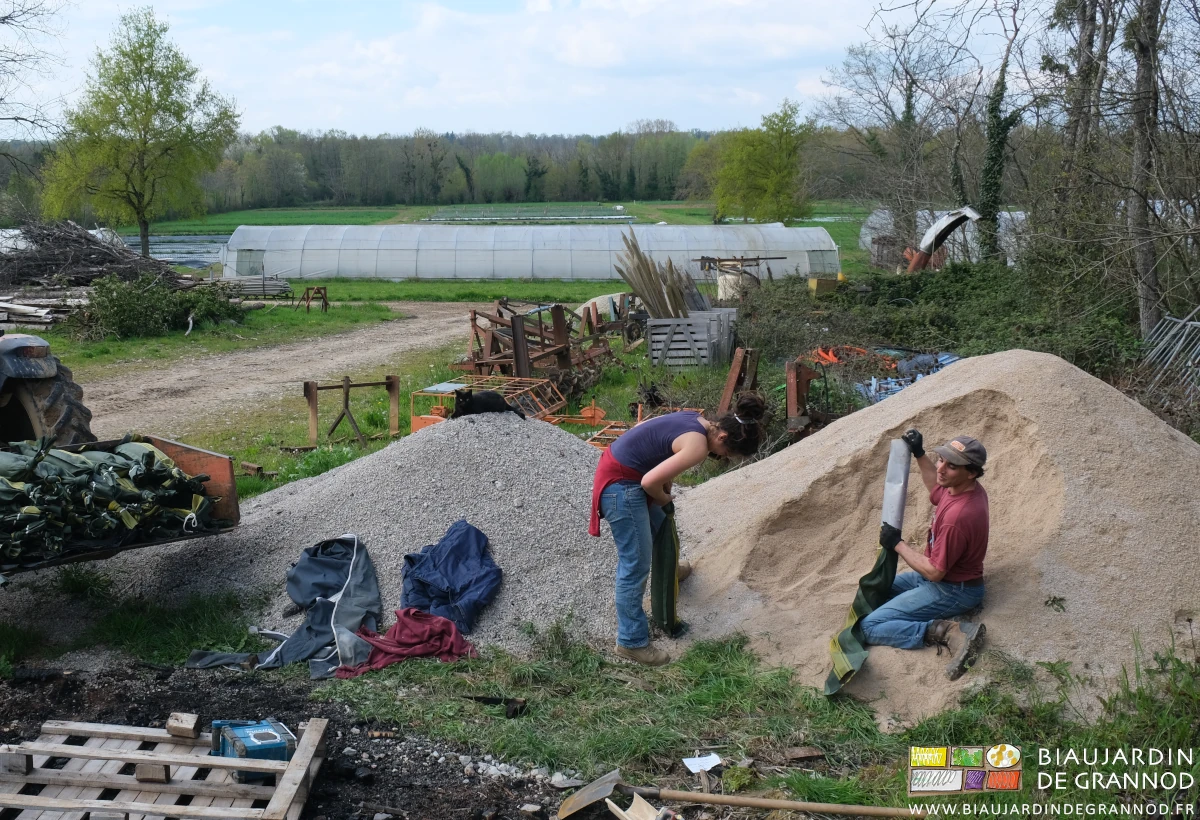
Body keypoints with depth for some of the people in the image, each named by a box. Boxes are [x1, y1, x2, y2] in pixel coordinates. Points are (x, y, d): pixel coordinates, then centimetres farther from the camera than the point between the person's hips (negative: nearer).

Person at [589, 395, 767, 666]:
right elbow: (650, 482, -28)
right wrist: (663, 498, -4)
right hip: (621, 486, -10)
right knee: (636, 566, -1)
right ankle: (631, 642, 10)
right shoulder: (698, 447, -25)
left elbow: (645, 428, 15)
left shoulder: (696, 420, 3)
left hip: (617, 465, 10)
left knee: (659, 524, 34)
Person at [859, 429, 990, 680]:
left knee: (871, 626, -15)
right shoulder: (962, 487, -6)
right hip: (944, 574, 10)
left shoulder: (958, 516, -34)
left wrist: (897, 544, -14)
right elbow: (936, 488, 21)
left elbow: (934, 572, -26)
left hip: (951, 591, -10)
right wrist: (919, 454, 10)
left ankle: (948, 631, -19)